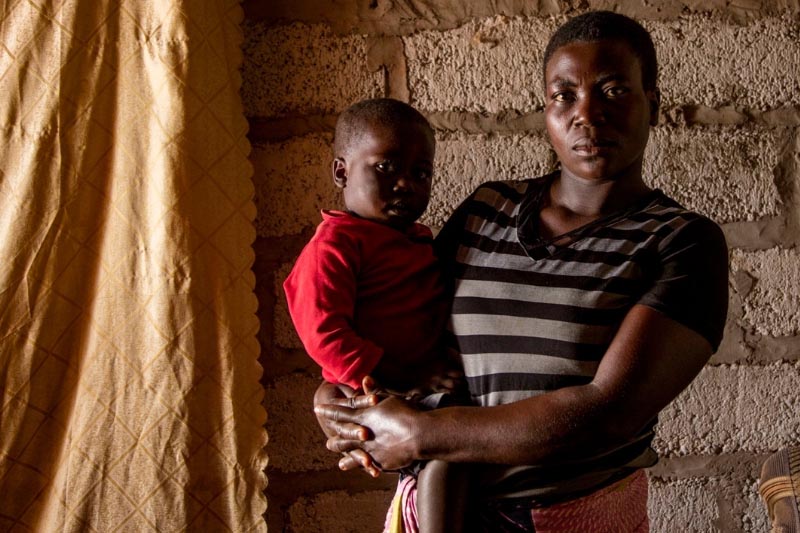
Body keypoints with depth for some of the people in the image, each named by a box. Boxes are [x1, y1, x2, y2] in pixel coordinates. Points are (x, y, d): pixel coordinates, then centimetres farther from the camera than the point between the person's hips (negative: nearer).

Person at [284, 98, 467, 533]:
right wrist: (394, 379, -22)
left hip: (430, 380, 9)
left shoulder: (418, 240, 17)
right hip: (377, 396, -9)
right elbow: (323, 331, -19)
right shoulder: (334, 245, -12)